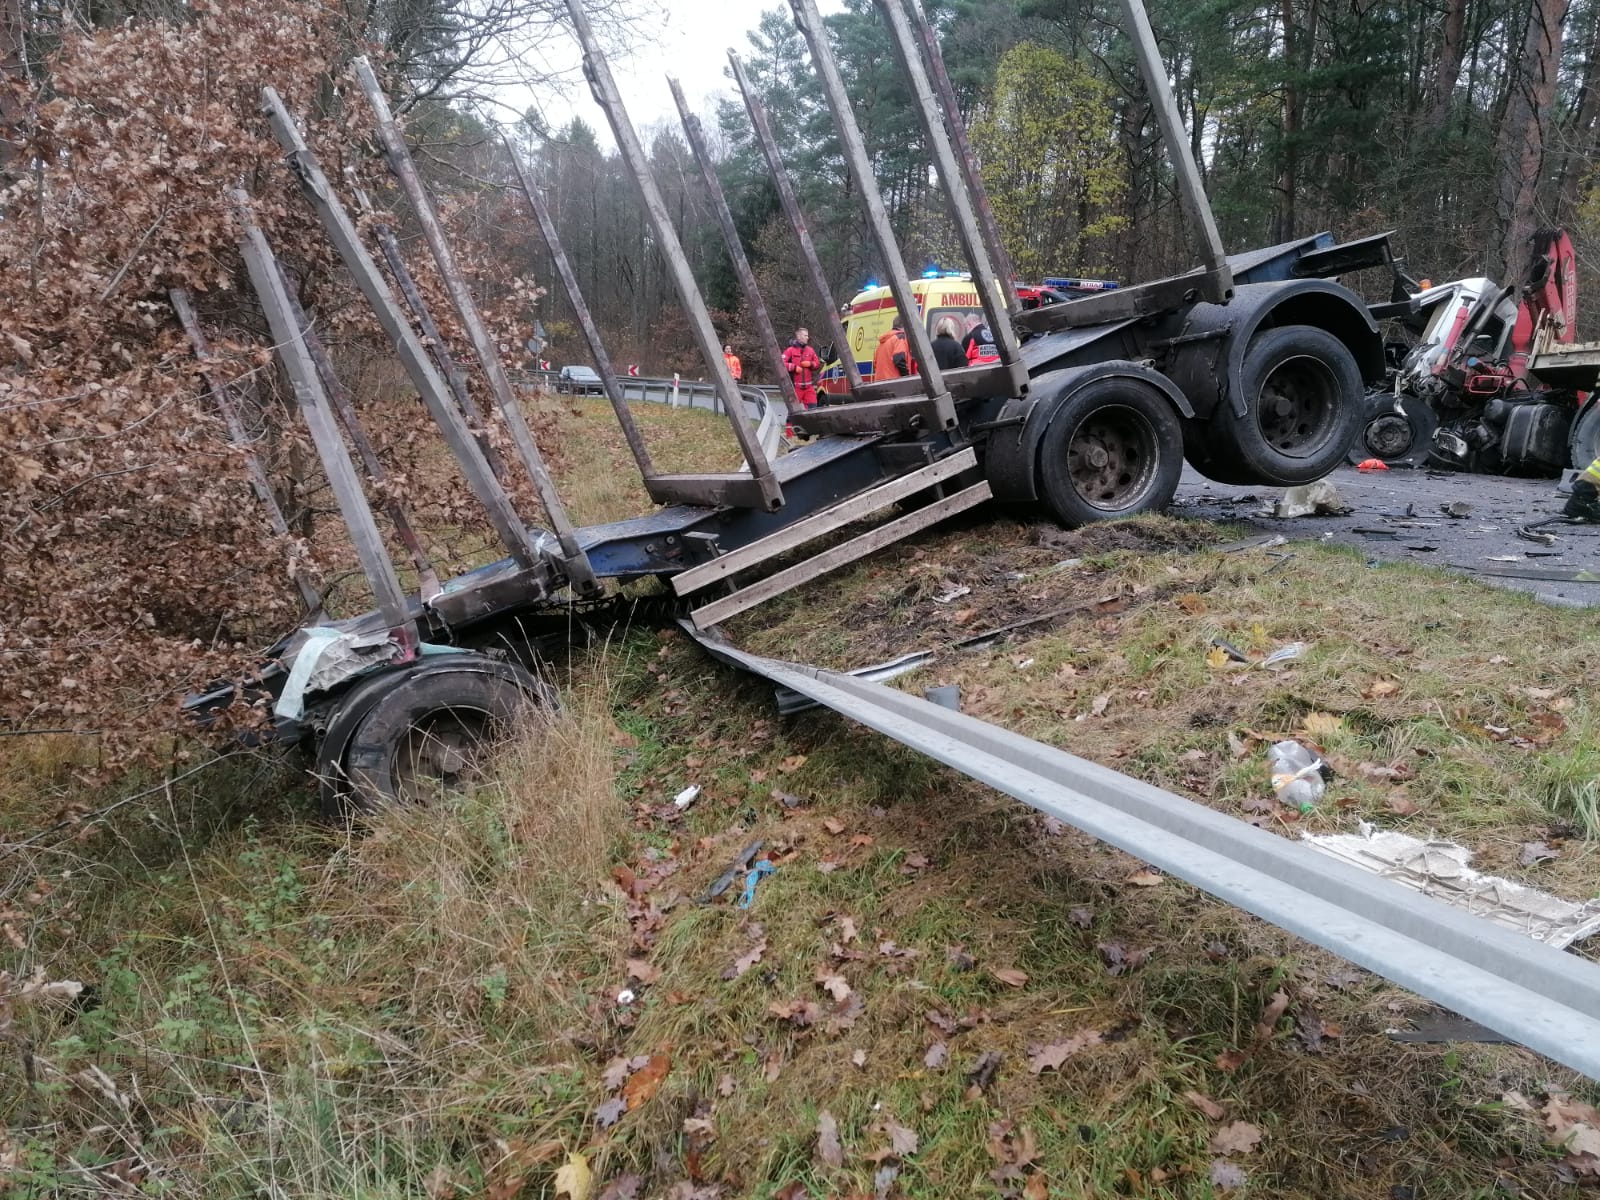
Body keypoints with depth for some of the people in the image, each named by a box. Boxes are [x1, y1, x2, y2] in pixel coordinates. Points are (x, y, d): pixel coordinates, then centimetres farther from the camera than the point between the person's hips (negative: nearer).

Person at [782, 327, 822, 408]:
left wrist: (810, 364, -2)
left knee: (812, 407, -2)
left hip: (809, 386, 4)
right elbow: (781, 364, -12)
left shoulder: (810, 350, 12)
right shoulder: (790, 350, -4)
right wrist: (794, 367, -18)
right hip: (795, 386, -4)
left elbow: (818, 364, 18)